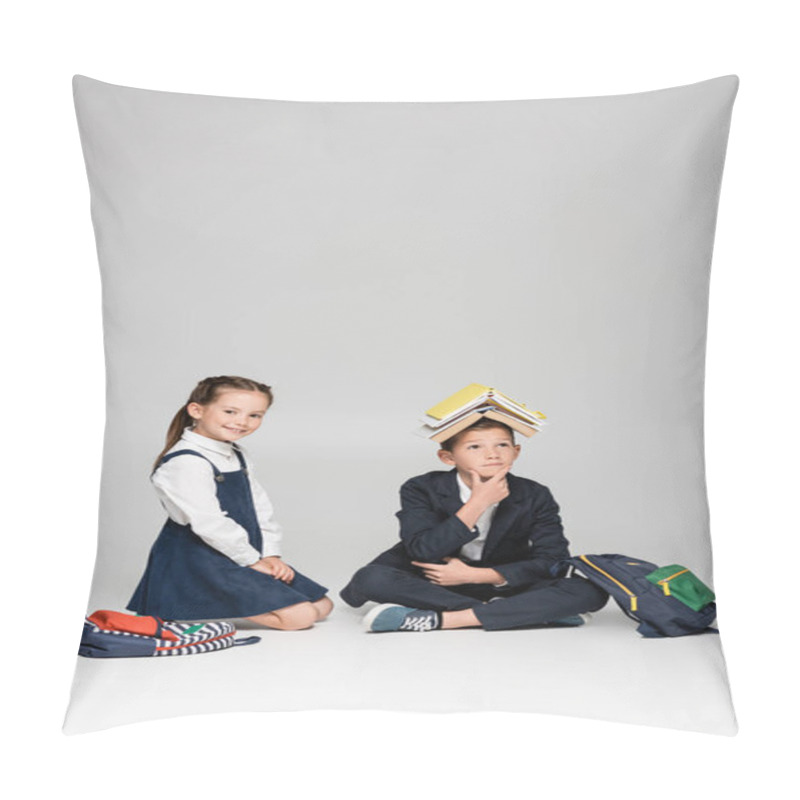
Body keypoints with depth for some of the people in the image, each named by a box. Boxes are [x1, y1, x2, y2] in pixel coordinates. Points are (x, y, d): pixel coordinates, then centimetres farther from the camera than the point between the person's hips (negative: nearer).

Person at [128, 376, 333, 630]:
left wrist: (270, 554, 1)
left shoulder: (237, 456, 11)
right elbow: (208, 523, -23)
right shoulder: (185, 462, -20)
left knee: (322, 605, 10)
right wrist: (252, 560, -14)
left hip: (248, 555, 10)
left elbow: (260, 507, 12)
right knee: (299, 616, -15)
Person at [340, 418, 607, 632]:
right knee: (371, 578, -30)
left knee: (590, 591, -23)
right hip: (433, 585, -1)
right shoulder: (420, 490, -11)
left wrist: (477, 575, -22)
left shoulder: (534, 496, -7)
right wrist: (477, 504, -30)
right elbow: (423, 553, -24)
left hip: (499, 583, 1)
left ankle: (435, 619, -32)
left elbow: (554, 560, -14)